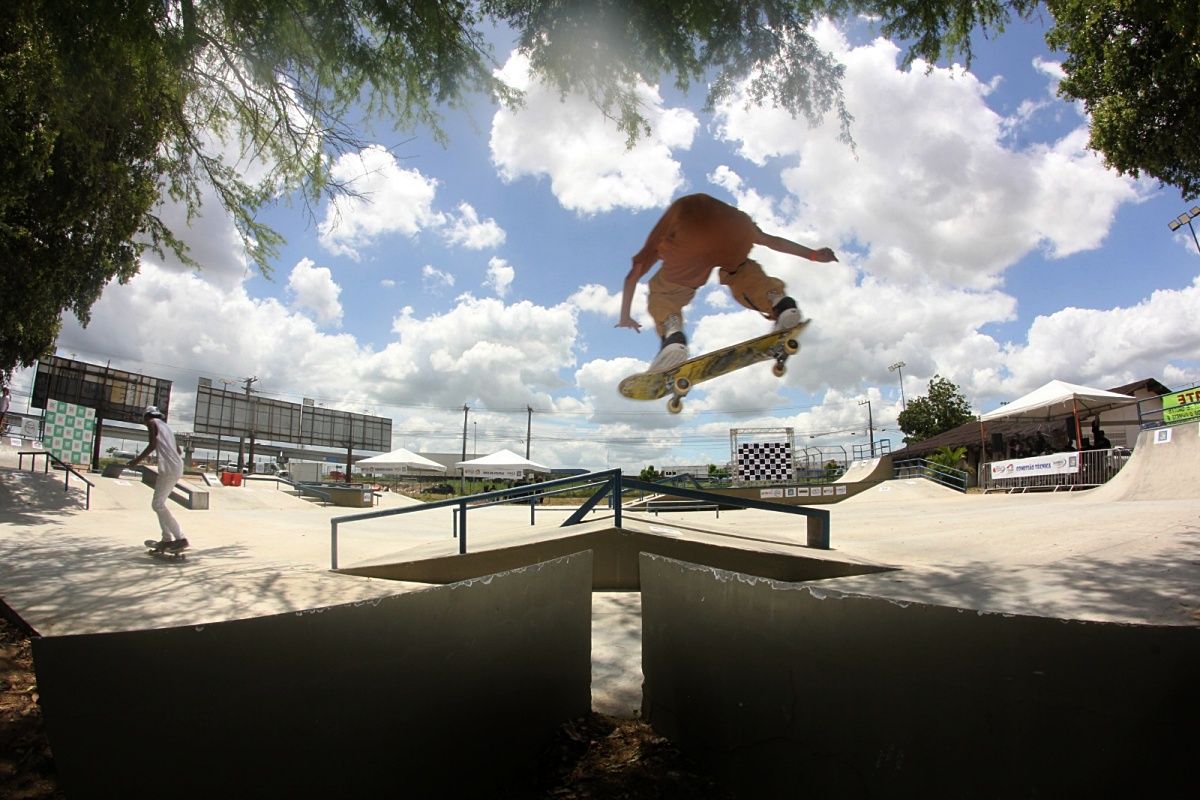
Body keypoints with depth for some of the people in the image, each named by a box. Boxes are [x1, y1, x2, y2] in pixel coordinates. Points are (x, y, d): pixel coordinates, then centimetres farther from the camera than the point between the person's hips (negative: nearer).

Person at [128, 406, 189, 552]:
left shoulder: (152, 422, 6)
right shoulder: (166, 426, 29)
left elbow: (153, 444, -9)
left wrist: (138, 459, -3)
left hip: (168, 467, -9)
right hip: (177, 467, 9)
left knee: (157, 504, -8)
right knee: (159, 503, 16)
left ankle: (180, 538, -16)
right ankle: (167, 539, 11)